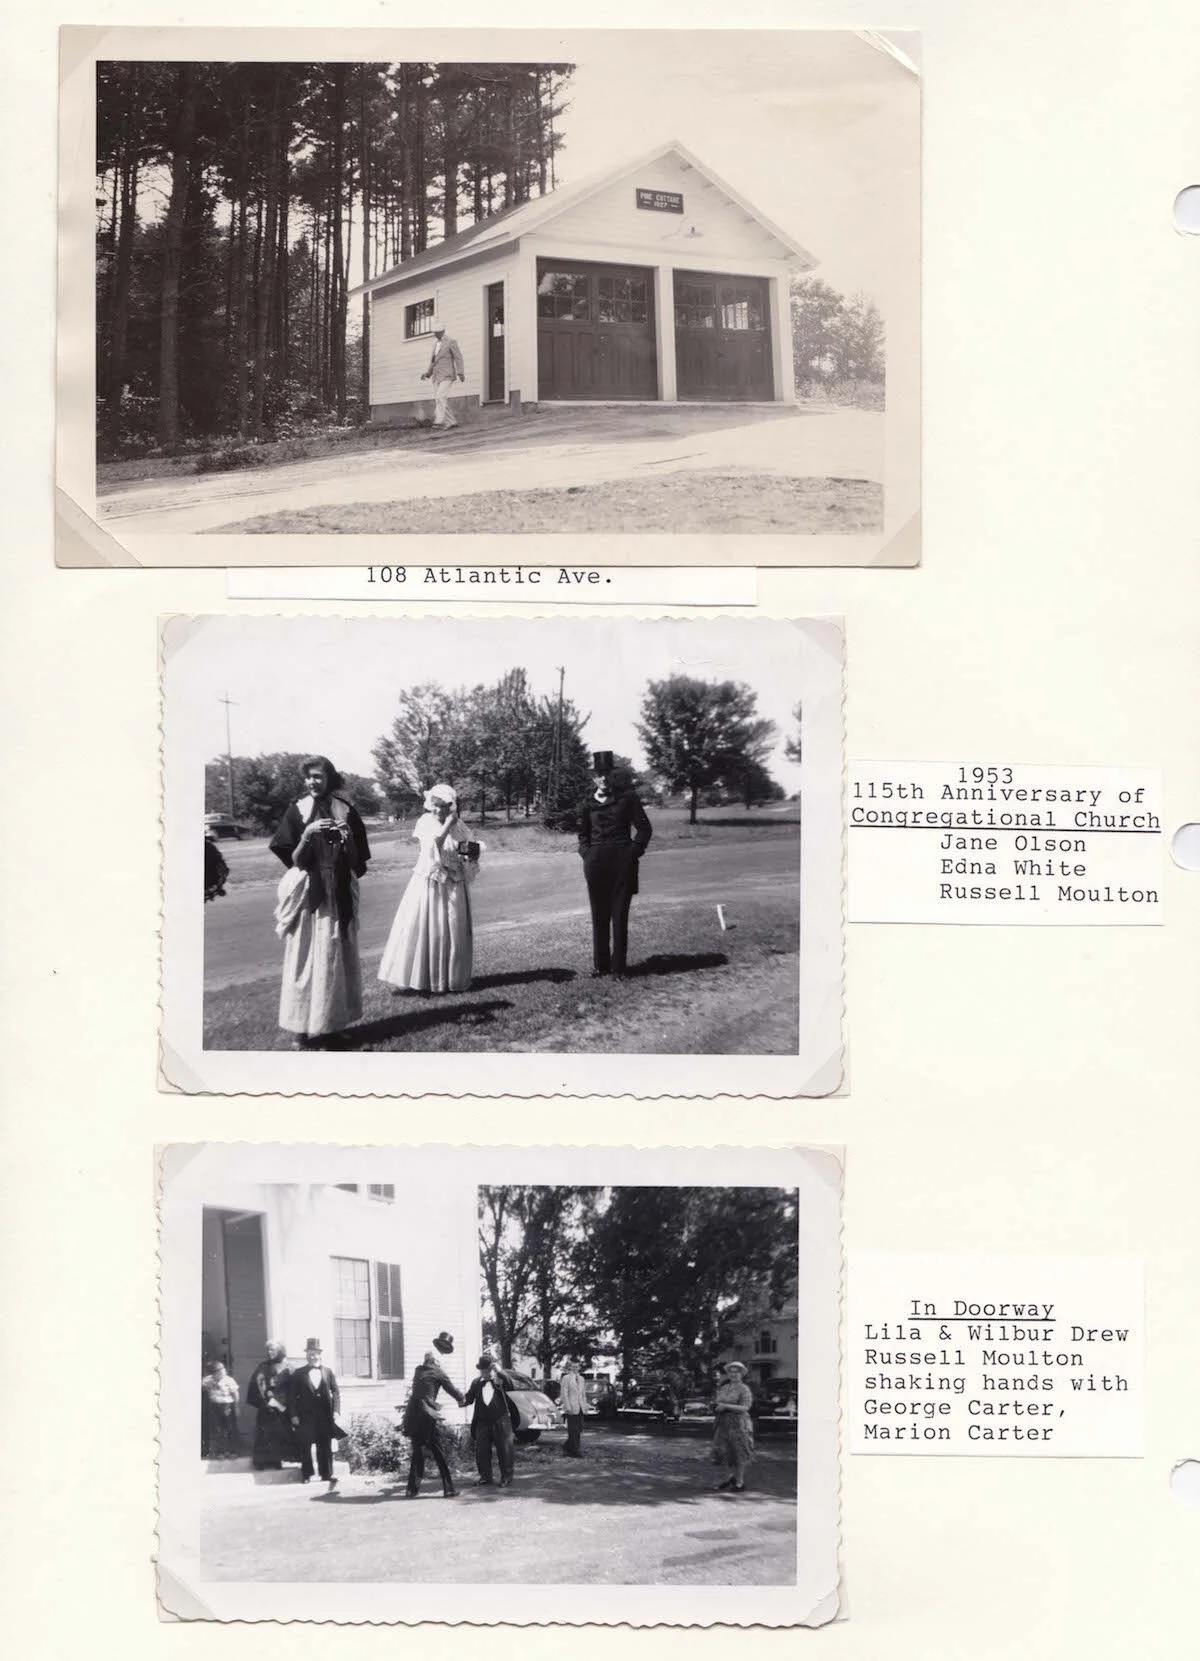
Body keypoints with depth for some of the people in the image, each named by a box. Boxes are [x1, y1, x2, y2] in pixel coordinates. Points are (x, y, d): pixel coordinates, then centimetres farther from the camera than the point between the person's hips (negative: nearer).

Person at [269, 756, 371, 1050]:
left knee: (337, 957, 6)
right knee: (308, 959, -3)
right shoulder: (297, 812, -1)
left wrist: (347, 838, -15)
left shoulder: (346, 810, 3)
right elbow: (294, 860, -5)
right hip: (308, 894, -2)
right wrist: (307, 834, -20)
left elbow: (357, 861, 3)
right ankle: (306, 1027, 0)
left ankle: (332, 1023, 14)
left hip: (339, 895, 2)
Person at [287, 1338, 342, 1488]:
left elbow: (335, 1392, 7)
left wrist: (336, 1410, -4)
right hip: (305, 1417, -1)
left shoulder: (328, 1371, 9)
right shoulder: (298, 1373, 4)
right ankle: (306, 1474, 7)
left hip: (325, 1416, 1)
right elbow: (291, 1395, 2)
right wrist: (293, 1415, -6)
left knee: (325, 1446, 3)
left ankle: (326, 1474, 8)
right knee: (305, 1446, 0)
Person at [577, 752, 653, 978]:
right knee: (599, 916, 6)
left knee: (620, 915, -2)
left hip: (622, 860, -3)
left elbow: (644, 828, 2)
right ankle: (600, 964, 14)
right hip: (595, 863, 3)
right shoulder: (588, 803, 9)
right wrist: (586, 853, 5)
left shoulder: (626, 797, 1)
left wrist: (634, 852, -6)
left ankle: (618, 967, 3)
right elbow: (583, 833, 21)